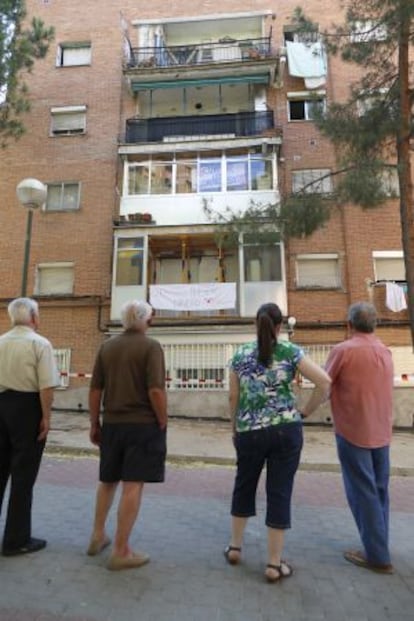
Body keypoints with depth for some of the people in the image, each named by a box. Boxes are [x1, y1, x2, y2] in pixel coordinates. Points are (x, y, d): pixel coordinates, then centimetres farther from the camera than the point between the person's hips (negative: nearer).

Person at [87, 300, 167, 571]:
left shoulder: (107, 346, 4)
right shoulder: (151, 346, -11)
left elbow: (95, 390, 5)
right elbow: (156, 390, -19)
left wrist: (94, 423, 14)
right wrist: (163, 423, -7)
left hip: (112, 424, 6)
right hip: (143, 425, -5)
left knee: (108, 480, 22)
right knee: (133, 485, 3)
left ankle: (98, 536, 35)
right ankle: (121, 552, 12)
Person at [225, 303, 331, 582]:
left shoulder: (241, 355, 2)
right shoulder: (291, 351, -3)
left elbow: (233, 397, 5)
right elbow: (325, 382, -10)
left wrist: (235, 428, 17)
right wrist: (305, 412, 1)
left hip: (249, 431, 2)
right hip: (286, 430, -2)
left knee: (244, 486, 22)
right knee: (280, 493, 9)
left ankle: (235, 547, 36)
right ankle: (274, 564, 21)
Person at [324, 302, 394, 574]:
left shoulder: (344, 350, -15)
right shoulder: (385, 351, 7)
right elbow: (371, 386, 12)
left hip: (353, 430, -7)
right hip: (381, 431, 7)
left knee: (362, 492, 3)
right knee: (379, 490, 17)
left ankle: (378, 556, 11)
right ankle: (379, 547, 29)